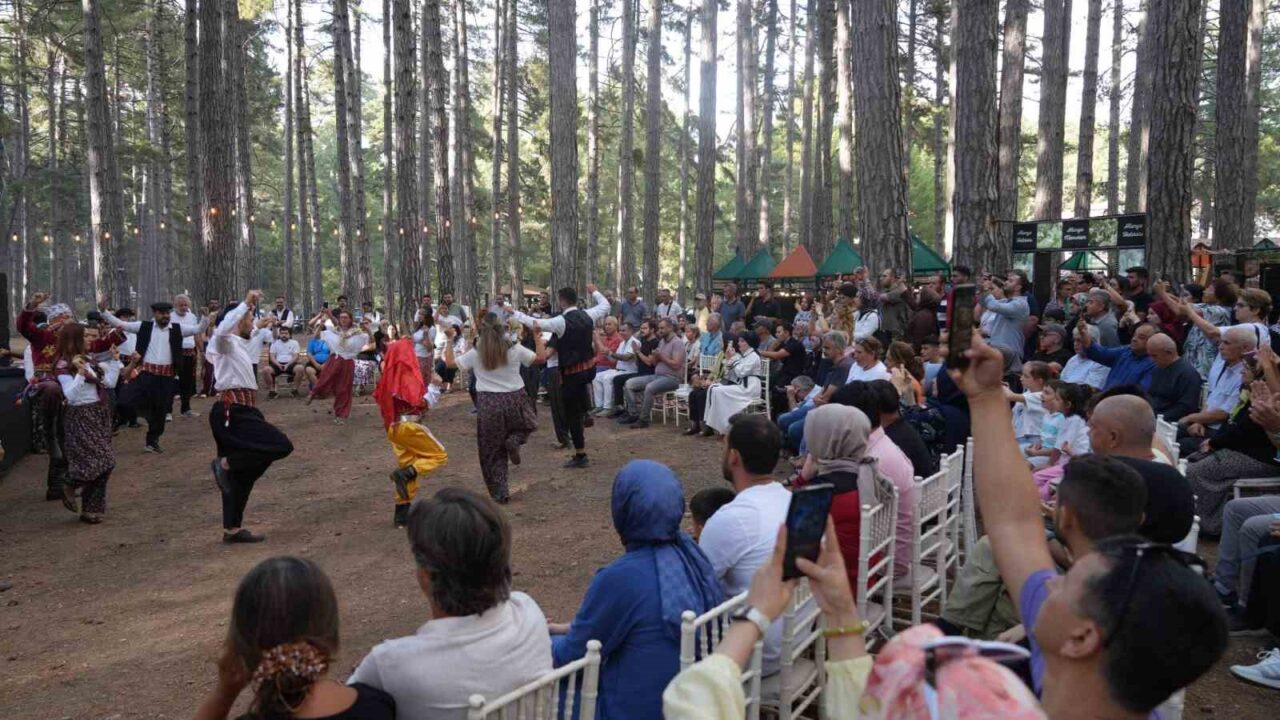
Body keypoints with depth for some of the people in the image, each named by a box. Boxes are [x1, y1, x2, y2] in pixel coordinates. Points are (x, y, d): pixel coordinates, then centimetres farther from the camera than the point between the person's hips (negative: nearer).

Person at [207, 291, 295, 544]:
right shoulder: (226, 342, -6)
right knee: (281, 445, -21)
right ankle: (226, 463, -14)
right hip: (235, 411, -11)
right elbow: (222, 330, -32)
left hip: (236, 412, 11)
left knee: (240, 474, 11)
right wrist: (246, 304, -29)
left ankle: (233, 528, 16)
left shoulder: (237, 344, 25)